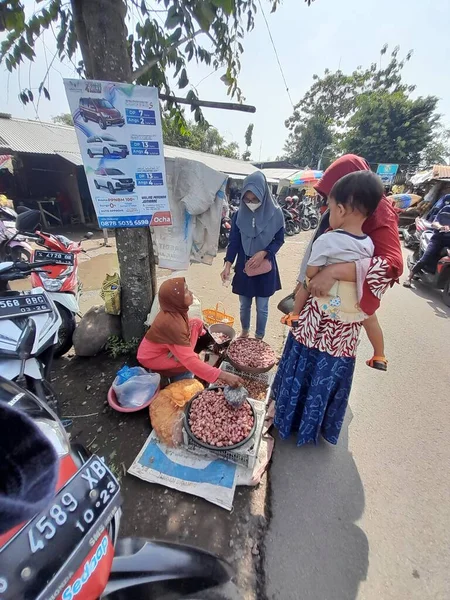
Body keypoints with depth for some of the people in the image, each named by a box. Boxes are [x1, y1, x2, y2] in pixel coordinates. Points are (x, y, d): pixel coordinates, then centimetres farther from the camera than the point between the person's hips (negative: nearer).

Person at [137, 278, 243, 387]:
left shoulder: (175, 309, -15)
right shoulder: (171, 322, -38)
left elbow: (187, 326, 9)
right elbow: (189, 360, -39)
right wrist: (223, 375, -40)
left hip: (165, 346, 8)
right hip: (152, 357, -7)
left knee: (197, 323, -2)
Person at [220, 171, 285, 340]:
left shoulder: (275, 213, -10)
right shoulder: (239, 214, -6)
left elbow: (279, 240, -1)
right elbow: (233, 242, -3)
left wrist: (263, 253, -18)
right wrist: (228, 265, -14)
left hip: (265, 268, -2)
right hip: (243, 266, 2)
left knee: (262, 308, 10)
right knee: (244, 305, 16)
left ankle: (259, 338, 32)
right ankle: (244, 332, 42)